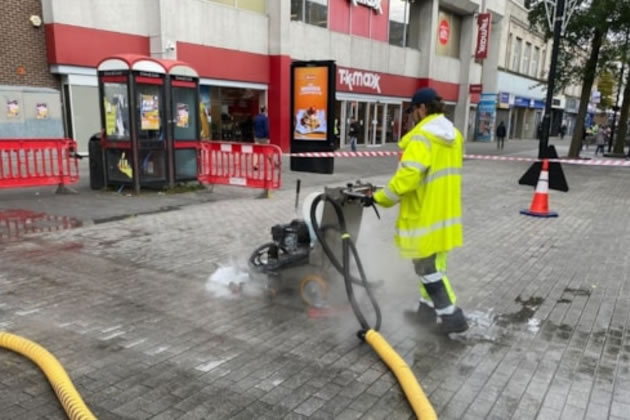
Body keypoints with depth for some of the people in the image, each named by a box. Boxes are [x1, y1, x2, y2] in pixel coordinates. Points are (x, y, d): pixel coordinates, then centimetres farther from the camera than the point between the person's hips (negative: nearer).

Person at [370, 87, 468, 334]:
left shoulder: (422, 136, -20)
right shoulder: (454, 135, 10)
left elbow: (409, 175, -28)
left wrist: (381, 198, -18)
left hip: (425, 214, -9)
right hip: (445, 212, 9)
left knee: (428, 268, 2)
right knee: (433, 264, 19)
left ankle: (452, 316, 6)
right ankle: (428, 307, 30)